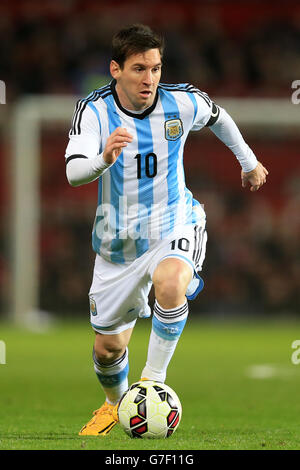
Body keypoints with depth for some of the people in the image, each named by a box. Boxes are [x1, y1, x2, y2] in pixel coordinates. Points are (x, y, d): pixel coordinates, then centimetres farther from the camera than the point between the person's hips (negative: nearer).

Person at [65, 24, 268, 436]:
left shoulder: (182, 103, -12)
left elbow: (217, 117, 13)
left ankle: (154, 379, -21)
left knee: (169, 282, -37)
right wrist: (104, 159, -55)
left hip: (175, 229, -1)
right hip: (118, 243, 1)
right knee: (107, 348, 12)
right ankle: (115, 404, 45)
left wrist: (249, 162, 28)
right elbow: (73, 173, -33)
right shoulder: (94, 111, -17)